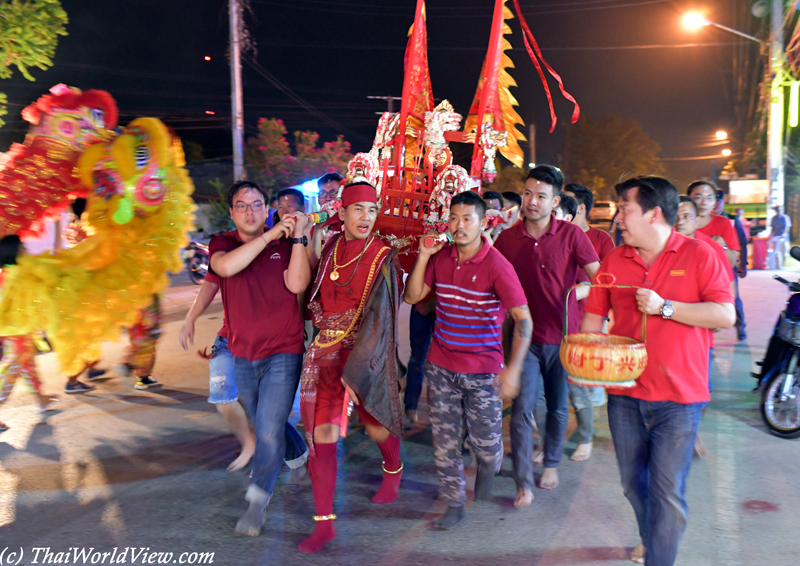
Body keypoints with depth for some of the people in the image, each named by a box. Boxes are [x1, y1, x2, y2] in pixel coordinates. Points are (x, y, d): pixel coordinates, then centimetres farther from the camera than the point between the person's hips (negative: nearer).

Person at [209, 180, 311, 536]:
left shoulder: (284, 245, -2)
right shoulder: (221, 244, 1)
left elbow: (297, 285, -19)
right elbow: (225, 267, -23)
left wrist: (298, 238, -23)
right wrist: (270, 235, -24)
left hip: (282, 352, -3)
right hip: (243, 354, 4)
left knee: (269, 429, -11)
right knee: (261, 424, 21)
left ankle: (258, 499, 8)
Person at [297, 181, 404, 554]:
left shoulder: (382, 257, -12)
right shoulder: (330, 250, 2)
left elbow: (378, 317, -20)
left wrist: (354, 372, -26)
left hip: (366, 352, -3)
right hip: (326, 352, 3)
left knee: (375, 423, 15)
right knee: (322, 433, 0)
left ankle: (393, 469, 49)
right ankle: (324, 522, 11)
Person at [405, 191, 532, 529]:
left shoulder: (497, 266, -15)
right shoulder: (441, 257, 1)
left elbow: (523, 319, -16)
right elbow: (412, 296, 3)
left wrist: (513, 369, -24)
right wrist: (423, 257, -9)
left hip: (482, 370, -4)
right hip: (441, 365, 4)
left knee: (485, 442, 6)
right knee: (445, 440, 9)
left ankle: (487, 468, 42)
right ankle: (454, 504, 28)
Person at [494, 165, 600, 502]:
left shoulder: (571, 234, -8)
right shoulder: (507, 239, -1)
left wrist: (578, 289, -27)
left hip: (562, 336, 0)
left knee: (557, 407, 16)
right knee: (521, 409, -5)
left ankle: (551, 464, 38)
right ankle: (523, 484, 6)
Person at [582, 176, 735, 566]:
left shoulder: (698, 255, -6)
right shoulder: (615, 260, 5)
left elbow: (725, 315, -13)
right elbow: (593, 317, 8)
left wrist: (664, 307, -20)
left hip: (677, 397, -4)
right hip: (624, 392, 5)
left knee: (667, 491, -3)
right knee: (633, 483, 19)